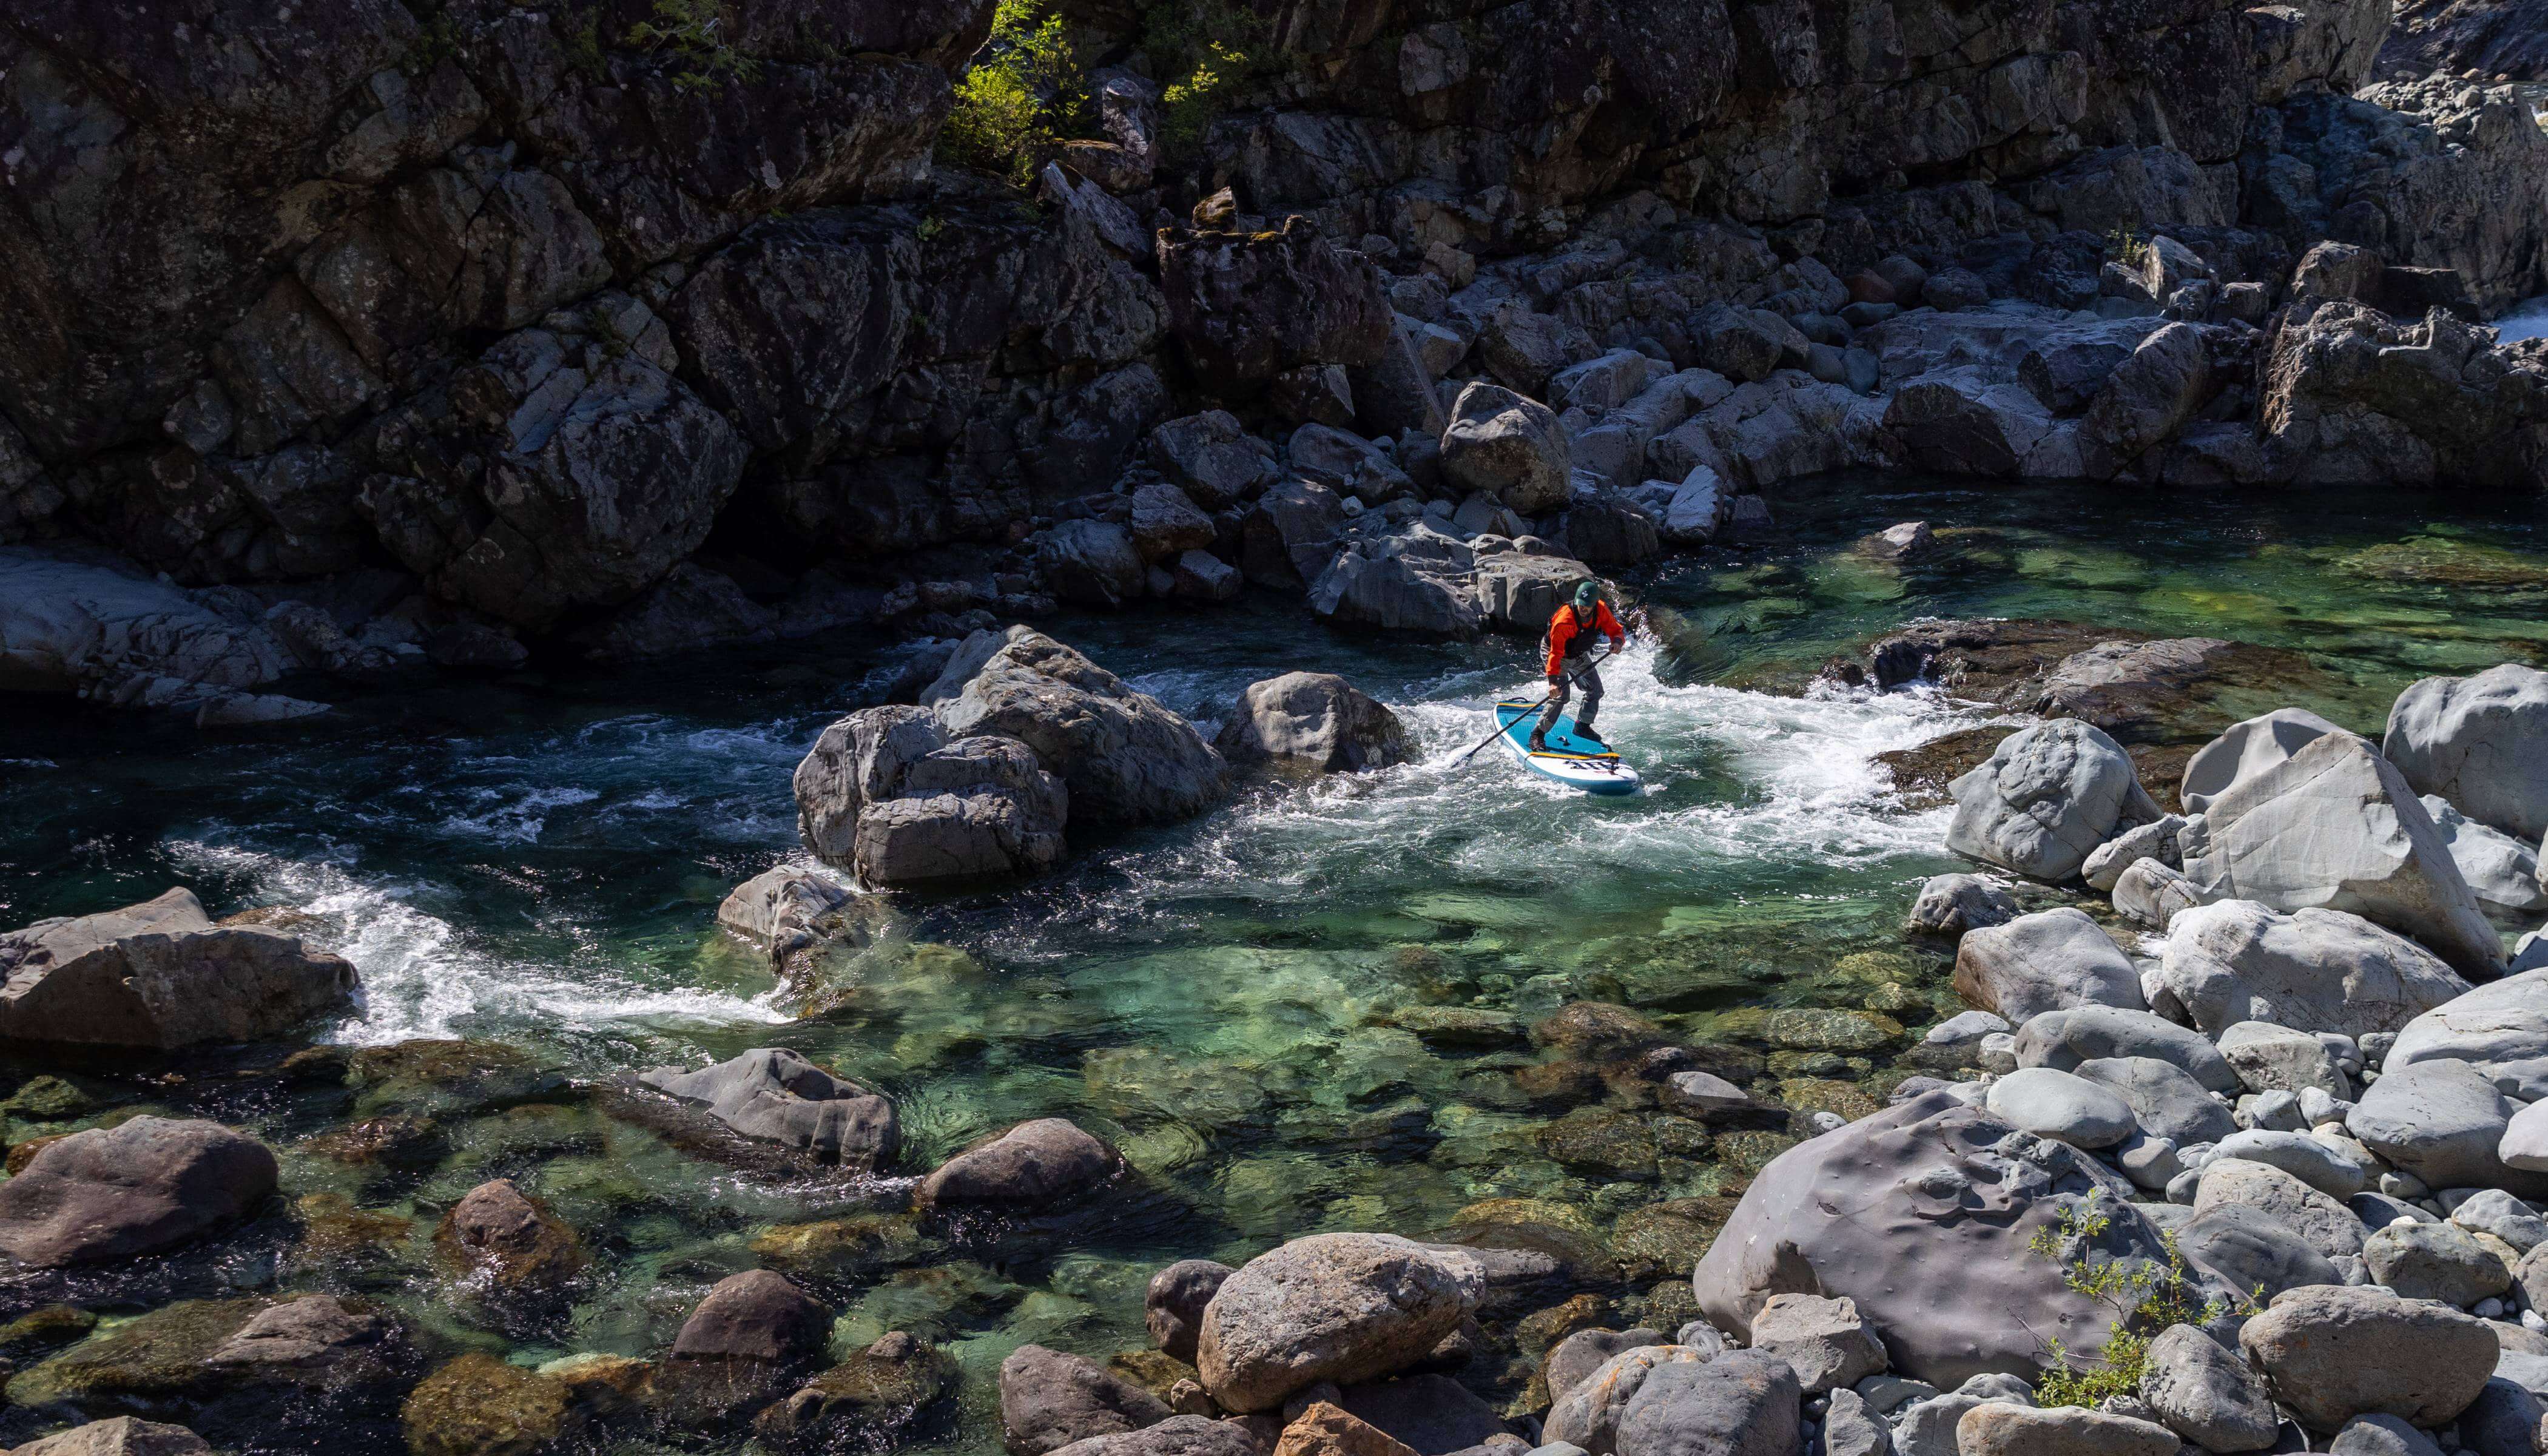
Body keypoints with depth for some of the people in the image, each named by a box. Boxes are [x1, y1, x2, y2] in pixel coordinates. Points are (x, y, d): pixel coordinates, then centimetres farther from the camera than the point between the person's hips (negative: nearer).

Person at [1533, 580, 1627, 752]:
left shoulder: (1601, 610, -21)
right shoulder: (1564, 620, -38)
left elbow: (1616, 630, -11)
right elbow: (1556, 654, -38)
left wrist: (1617, 641, -36)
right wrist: (1553, 681, -45)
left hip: (1580, 655, 7)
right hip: (1559, 655, -7)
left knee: (1596, 691, 11)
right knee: (1560, 696, -19)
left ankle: (1582, 727, 31)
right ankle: (1537, 735, -11)